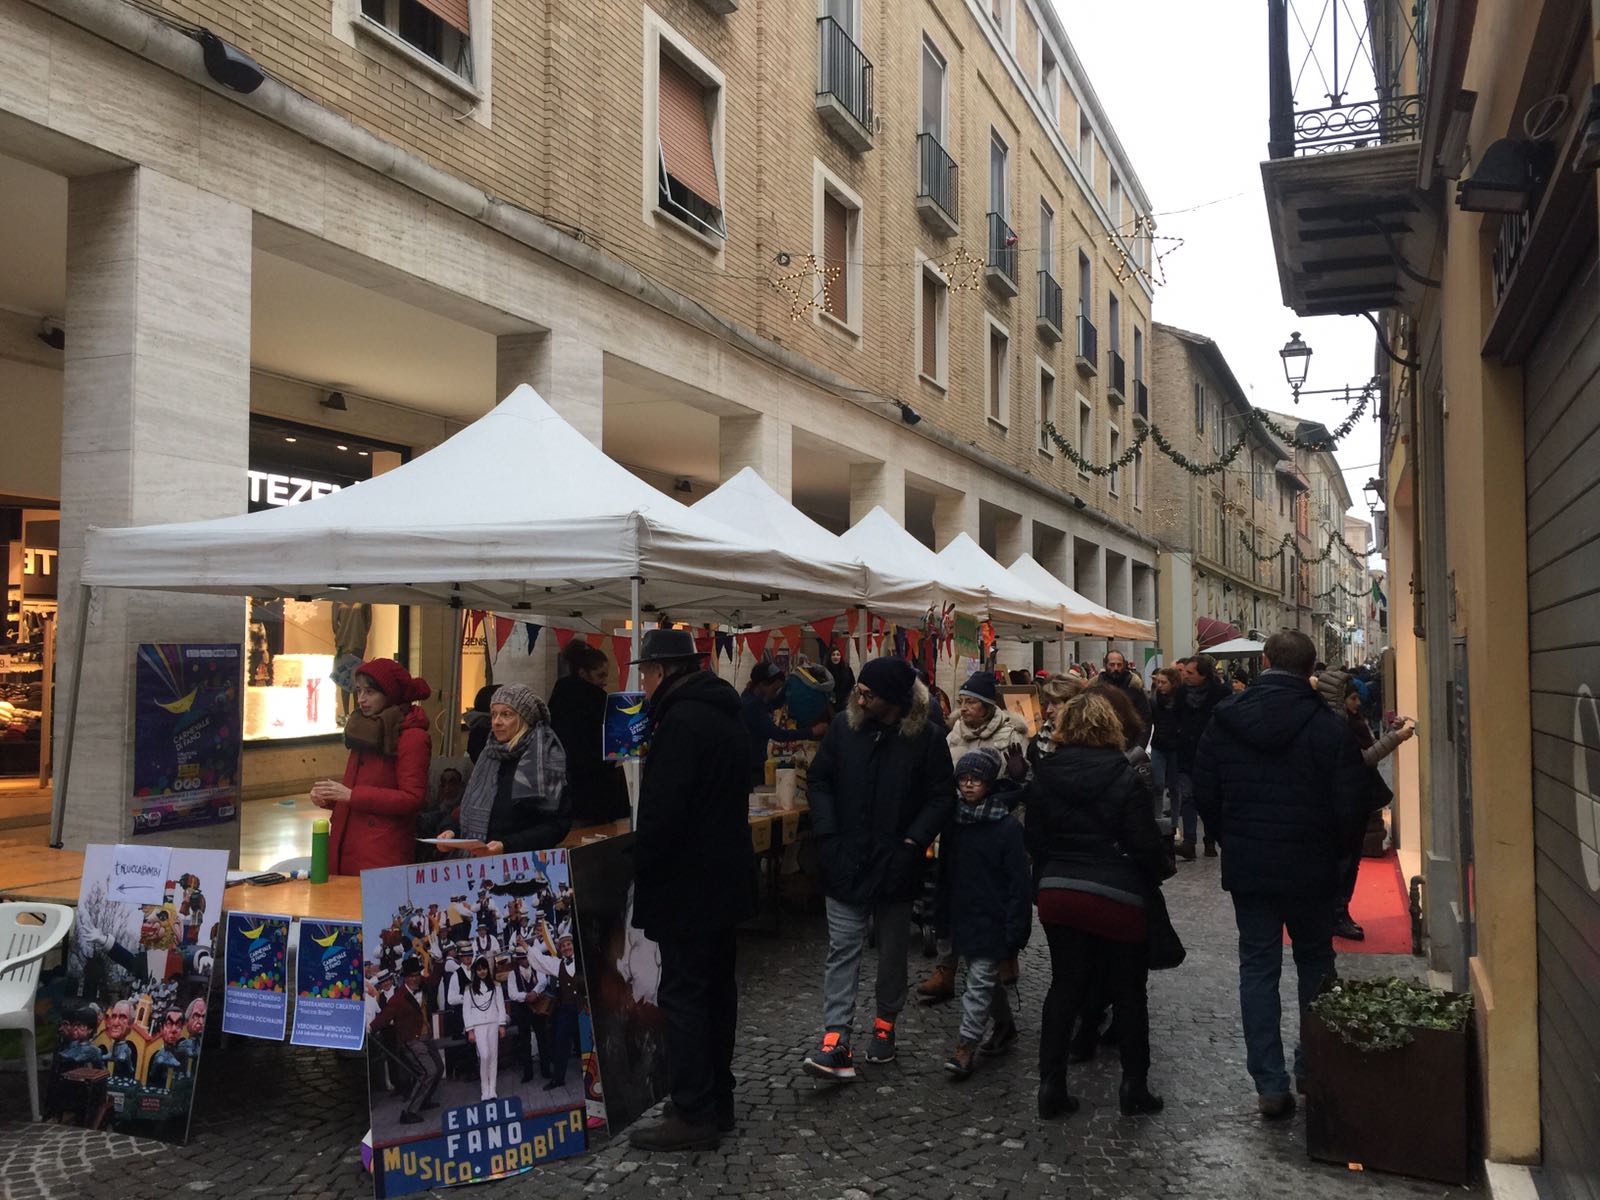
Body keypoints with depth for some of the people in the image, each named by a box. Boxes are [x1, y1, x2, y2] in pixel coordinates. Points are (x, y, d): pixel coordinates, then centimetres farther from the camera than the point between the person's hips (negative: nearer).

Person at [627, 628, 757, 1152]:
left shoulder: (680, 721, -20)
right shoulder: (726, 714, 11)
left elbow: (663, 809, -25)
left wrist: (643, 868, -10)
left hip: (688, 883, -10)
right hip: (726, 876, 10)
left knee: (683, 995, -2)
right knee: (716, 987, 16)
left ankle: (694, 1114, 4)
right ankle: (718, 1100, 26)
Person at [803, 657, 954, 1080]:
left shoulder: (926, 738, -10)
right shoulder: (844, 726, -4)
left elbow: (942, 796, -5)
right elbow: (819, 781, 3)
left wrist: (913, 842, -15)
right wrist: (826, 835, -7)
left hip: (896, 864, 0)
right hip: (846, 861, 1)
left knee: (892, 950, 15)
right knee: (843, 950, -2)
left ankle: (885, 1025, 32)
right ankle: (835, 1039, -3)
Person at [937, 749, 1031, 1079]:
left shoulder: (1007, 826, -14)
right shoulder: (954, 821, 4)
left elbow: (1018, 880, -13)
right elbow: (945, 870, 12)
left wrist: (1014, 928, -16)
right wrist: (944, 915, 11)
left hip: (993, 917, -6)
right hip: (963, 913, 6)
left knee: (980, 979, -5)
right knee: (987, 977, 19)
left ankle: (966, 1046, 1)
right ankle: (1005, 1027, 36)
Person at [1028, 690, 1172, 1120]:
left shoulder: (1044, 775, -1)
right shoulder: (1124, 778, -13)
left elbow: (1033, 837, 5)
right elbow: (1145, 842, -11)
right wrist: (1163, 869, 8)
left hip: (1057, 894, 4)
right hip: (1117, 898, -3)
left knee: (1064, 987, 12)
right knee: (1128, 991, 11)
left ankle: (1051, 1084, 11)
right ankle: (1134, 1087, 19)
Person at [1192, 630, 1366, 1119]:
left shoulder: (1224, 721, -4)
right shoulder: (1329, 728, -12)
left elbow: (1205, 794, 2)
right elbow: (1350, 807, -10)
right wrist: (1336, 851, 9)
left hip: (1246, 868, 1)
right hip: (1311, 870, -1)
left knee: (1257, 968, 8)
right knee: (1315, 964, 19)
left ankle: (1270, 1085, 8)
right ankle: (1314, 1069, 29)